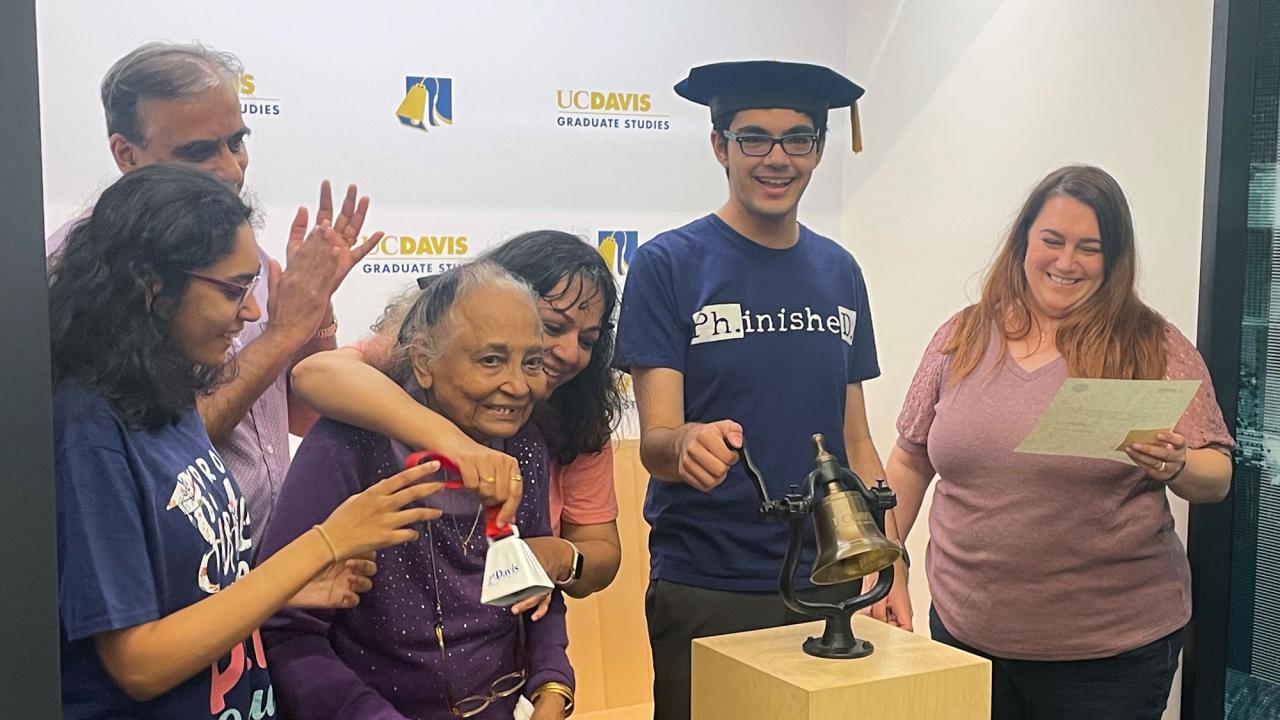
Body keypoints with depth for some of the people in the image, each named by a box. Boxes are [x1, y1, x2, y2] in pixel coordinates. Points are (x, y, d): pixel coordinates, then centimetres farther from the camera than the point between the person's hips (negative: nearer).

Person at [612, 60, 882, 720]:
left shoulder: (838, 271, 7)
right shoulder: (667, 264, -7)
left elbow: (856, 442, 11)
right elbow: (654, 443, -12)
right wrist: (687, 444, -34)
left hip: (827, 584, 4)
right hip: (704, 591, -4)